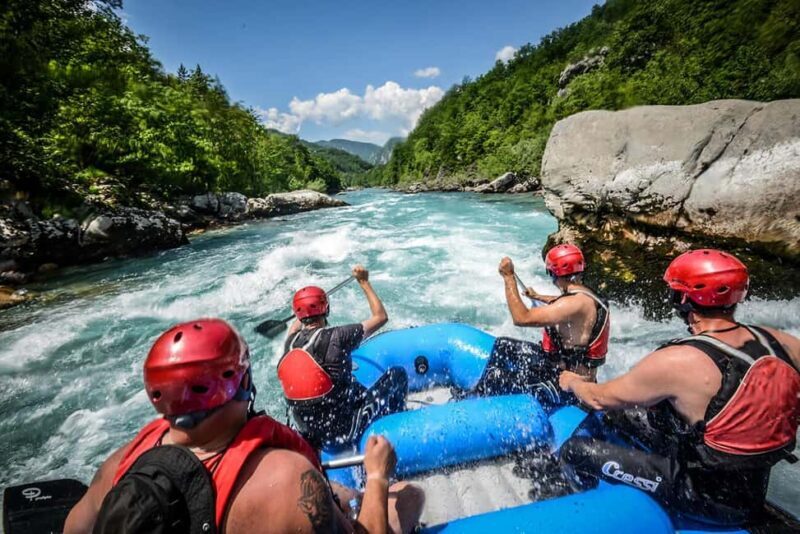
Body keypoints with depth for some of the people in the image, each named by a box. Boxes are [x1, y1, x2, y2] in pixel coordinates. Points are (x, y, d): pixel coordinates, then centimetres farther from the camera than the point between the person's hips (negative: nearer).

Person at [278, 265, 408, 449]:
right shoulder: (335, 337, -23)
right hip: (342, 432, -6)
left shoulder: (290, 343, -5)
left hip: (309, 434, 7)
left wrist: (304, 310, 39)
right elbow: (381, 316, -11)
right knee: (398, 374, 6)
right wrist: (364, 282, -3)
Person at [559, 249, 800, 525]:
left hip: (701, 498, -7)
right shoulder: (777, 341, -13)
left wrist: (571, 381, 3)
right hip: (754, 495, 7)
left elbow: (600, 399, -17)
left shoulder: (676, 362, -30)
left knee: (575, 450, -5)